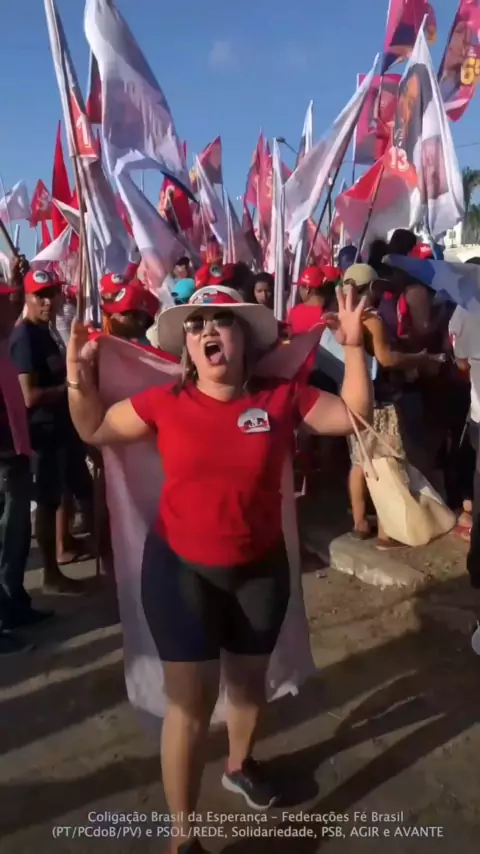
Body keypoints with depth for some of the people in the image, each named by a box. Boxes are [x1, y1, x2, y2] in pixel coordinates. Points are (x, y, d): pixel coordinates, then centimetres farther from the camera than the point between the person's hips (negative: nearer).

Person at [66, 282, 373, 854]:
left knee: (249, 678, 23)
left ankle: (239, 765, 54)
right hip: (180, 569, -2)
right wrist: (79, 376, -13)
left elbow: (354, 416, -2)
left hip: (260, 567, 2)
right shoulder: (165, 403, -10)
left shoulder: (281, 397, -9)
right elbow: (94, 430, 2)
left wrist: (353, 346, -10)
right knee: (190, 699, 1)